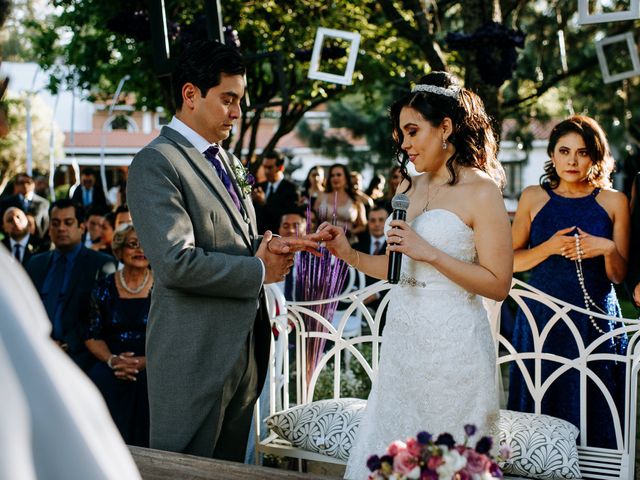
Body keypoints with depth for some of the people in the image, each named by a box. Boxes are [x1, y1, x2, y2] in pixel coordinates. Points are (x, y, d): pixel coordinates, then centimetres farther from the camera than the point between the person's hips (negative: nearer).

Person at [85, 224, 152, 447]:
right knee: (100, 381, -31)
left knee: (145, 384, -34)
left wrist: (144, 361, -17)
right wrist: (112, 359, -12)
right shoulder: (104, 288, 9)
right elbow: (93, 336, 8)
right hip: (111, 368, 2)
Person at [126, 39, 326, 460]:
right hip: (195, 355, -8)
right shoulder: (156, 164, -14)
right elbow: (177, 263, -23)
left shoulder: (229, 162, 15)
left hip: (245, 344, 8)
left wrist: (272, 246, -1)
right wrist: (258, 270, -12)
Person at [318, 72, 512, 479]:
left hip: (451, 341, -7)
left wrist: (429, 252, -18)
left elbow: (498, 285, -13)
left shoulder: (482, 191, -10)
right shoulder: (416, 187, 12)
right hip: (404, 334, 7)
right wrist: (349, 253, 2)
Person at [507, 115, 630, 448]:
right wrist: (548, 248, -11)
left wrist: (607, 249, -14)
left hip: (595, 319, 0)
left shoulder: (614, 202, 4)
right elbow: (511, 261, 4)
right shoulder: (533, 197, 5)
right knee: (540, 409, 3)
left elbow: (618, 275, 5)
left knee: (590, 408, 1)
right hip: (542, 317, 0)